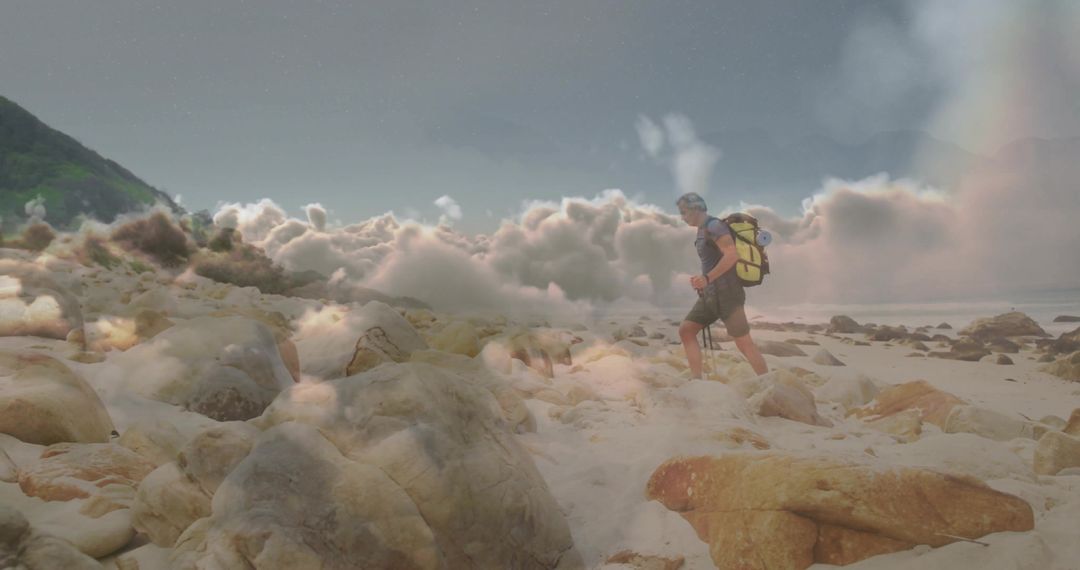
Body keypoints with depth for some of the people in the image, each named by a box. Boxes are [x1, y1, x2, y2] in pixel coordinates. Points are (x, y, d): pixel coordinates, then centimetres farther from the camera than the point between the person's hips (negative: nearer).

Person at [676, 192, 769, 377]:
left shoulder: (713, 226, -12)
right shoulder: (703, 230, 17)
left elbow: (732, 255, -25)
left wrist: (707, 278, -27)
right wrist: (703, 281, 14)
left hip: (726, 293, -10)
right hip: (711, 294, 10)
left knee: (744, 343, -8)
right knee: (685, 330, 3)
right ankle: (696, 380, 1)